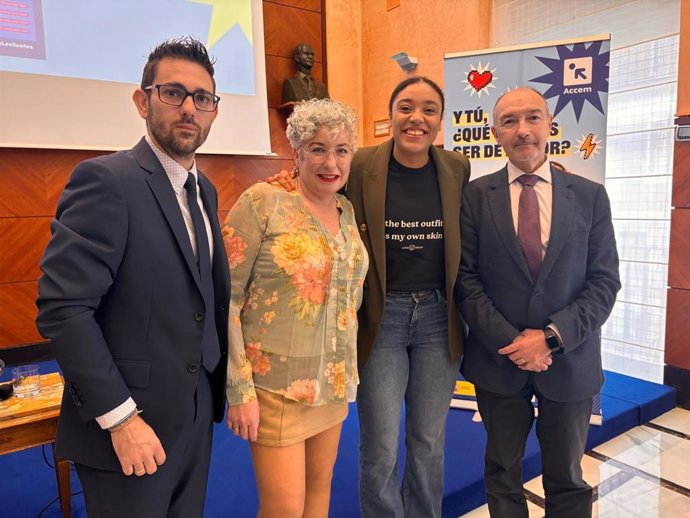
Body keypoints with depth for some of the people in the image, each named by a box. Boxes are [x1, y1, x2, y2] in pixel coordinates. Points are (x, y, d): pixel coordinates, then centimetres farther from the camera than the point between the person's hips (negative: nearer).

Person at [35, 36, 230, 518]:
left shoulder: (204, 190, 8)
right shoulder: (106, 180, -16)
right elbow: (62, 309, -20)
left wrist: (221, 388, 10)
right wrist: (120, 418, -19)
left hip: (196, 417, 7)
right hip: (128, 424, -7)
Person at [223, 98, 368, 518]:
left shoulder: (348, 211, 6)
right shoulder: (263, 202, -12)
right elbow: (226, 298, -13)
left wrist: (349, 369, 11)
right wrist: (239, 389, -14)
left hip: (335, 380, 6)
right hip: (277, 384, -5)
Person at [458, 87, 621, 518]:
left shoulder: (590, 196, 0)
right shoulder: (475, 195, -3)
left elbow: (605, 281, -3)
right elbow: (466, 277, -7)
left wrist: (552, 336, -15)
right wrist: (510, 341, -15)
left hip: (569, 361, 1)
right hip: (498, 359, -1)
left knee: (567, 480, 20)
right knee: (502, 472, 19)